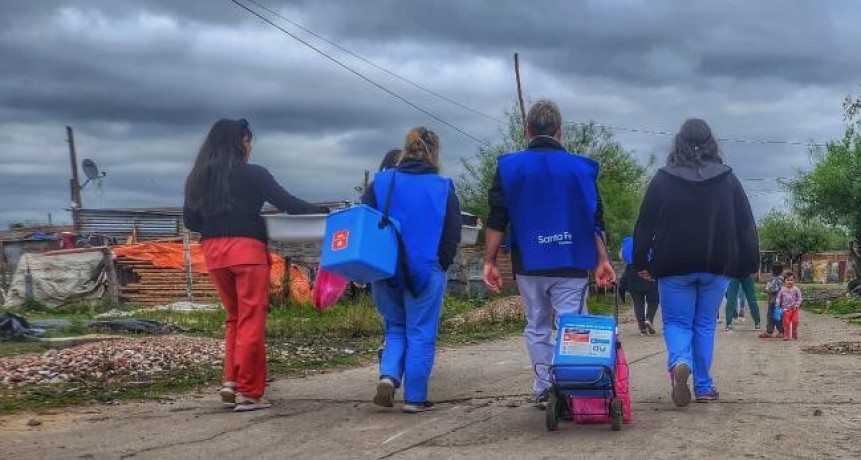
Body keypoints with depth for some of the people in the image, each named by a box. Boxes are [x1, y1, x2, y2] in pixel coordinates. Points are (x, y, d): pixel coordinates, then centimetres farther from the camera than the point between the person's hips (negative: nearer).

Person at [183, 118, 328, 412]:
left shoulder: (198, 177, 12)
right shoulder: (252, 174, -3)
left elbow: (190, 221, 14)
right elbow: (286, 203, -4)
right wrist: (321, 212, 5)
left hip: (213, 251, 5)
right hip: (246, 249, -5)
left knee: (234, 317, 18)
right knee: (251, 321, -1)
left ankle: (231, 381, 9)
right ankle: (248, 393, 0)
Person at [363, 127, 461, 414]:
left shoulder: (381, 183, 1)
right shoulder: (443, 188, -3)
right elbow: (452, 236, -2)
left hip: (385, 272, 2)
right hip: (426, 272, -2)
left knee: (395, 328, 18)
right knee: (421, 335, 6)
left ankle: (388, 376, -4)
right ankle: (415, 398, 7)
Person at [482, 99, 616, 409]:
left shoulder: (509, 166, 1)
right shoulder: (580, 167, 2)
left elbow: (496, 220, -1)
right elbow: (595, 220, 1)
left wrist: (489, 261, 3)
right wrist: (602, 261, 6)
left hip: (528, 266, 1)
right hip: (570, 266, -1)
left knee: (537, 328, 14)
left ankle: (544, 389, 14)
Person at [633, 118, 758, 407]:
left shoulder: (662, 180, -4)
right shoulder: (728, 180, 0)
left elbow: (645, 225, -2)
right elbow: (746, 226, 2)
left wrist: (641, 262, 7)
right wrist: (748, 264, 7)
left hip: (674, 266, -1)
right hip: (716, 265, 2)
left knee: (677, 322, 8)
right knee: (705, 324, 13)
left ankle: (679, 362, -22)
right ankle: (703, 386, 14)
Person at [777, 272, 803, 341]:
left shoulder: (796, 289, -2)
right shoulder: (782, 289, -1)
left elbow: (800, 298, 2)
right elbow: (779, 298, 6)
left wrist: (797, 305, -9)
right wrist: (777, 305, -5)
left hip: (794, 309, 0)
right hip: (786, 309, 0)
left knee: (795, 321, -1)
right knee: (786, 323, -2)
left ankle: (794, 335, 16)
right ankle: (786, 335, 7)